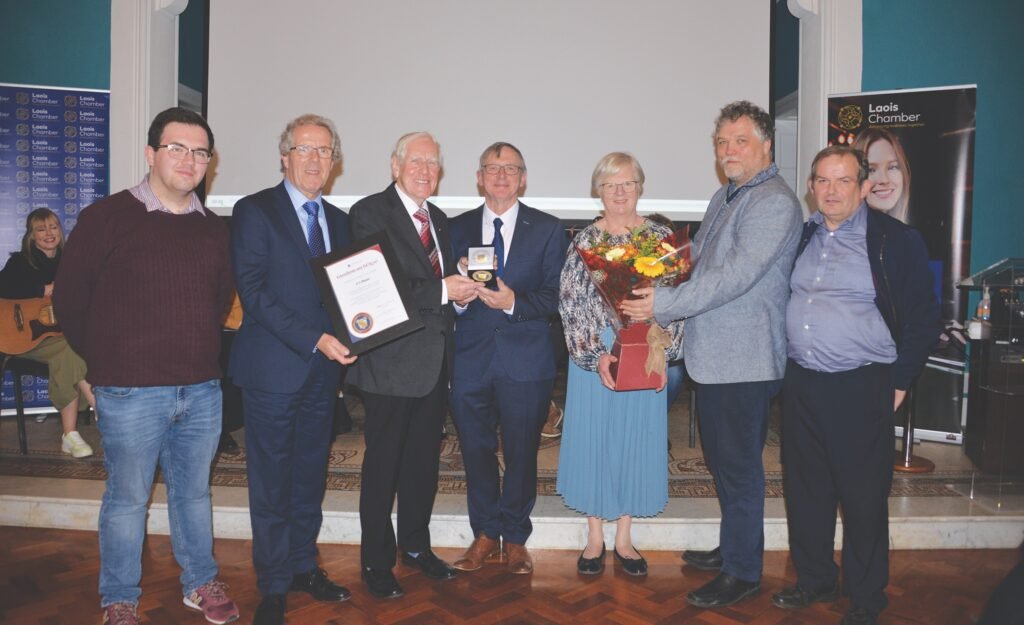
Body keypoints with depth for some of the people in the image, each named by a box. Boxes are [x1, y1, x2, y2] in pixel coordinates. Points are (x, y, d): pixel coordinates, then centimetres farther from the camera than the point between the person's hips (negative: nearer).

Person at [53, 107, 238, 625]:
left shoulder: (212, 228, 8)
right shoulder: (106, 217, -6)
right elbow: (69, 299, -2)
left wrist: (197, 346, 12)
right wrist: (106, 360, 4)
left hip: (202, 389, 4)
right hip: (131, 391, -4)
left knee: (194, 491, 16)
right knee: (127, 497, 8)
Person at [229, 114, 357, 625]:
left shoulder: (338, 220, 13)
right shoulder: (254, 211, -5)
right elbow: (254, 293, -14)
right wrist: (314, 340, -20)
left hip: (323, 370, 6)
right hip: (274, 368, -5)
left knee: (311, 475, 15)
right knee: (272, 481, 5)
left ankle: (304, 567, 31)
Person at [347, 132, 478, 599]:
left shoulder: (438, 219, 15)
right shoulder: (369, 212, -9)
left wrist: (462, 291, -2)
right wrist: (443, 290, -21)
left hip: (435, 359, 7)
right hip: (392, 360, -7)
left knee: (424, 459, 18)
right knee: (383, 463, 5)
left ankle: (416, 545, 35)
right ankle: (376, 562, 21)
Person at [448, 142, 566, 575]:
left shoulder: (547, 229, 3)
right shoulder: (458, 228, 9)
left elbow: (555, 295, -4)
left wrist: (515, 303, -20)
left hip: (525, 360, -2)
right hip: (471, 357, 2)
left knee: (522, 453, 8)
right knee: (476, 450, 11)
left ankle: (515, 538, 27)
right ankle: (485, 533, 30)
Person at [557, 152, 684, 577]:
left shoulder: (661, 237, 4)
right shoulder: (584, 241, 1)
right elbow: (571, 303, -5)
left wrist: (659, 348, -12)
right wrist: (596, 354, -15)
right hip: (593, 354, -1)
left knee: (636, 438, 8)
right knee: (592, 436, 5)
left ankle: (623, 538, 24)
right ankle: (595, 538, 22)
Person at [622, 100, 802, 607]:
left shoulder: (773, 203, -16)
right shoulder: (724, 198, 15)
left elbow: (735, 277, -25)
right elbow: (696, 256, 24)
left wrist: (663, 305, -23)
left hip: (744, 360, -9)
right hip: (712, 355, 10)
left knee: (738, 466, 2)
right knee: (721, 460, 20)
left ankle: (743, 571, 18)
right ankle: (732, 548, 37)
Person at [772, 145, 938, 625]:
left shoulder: (895, 241, -5)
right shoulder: (799, 237, 9)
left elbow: (923, 320, -2)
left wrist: (898, 383, -4)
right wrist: (786, 370, 11)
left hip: (861, 388, -5)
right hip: (801, 384, 5)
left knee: (863, 496, 5)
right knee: (805, 490, 13)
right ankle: (815, 579, 31)